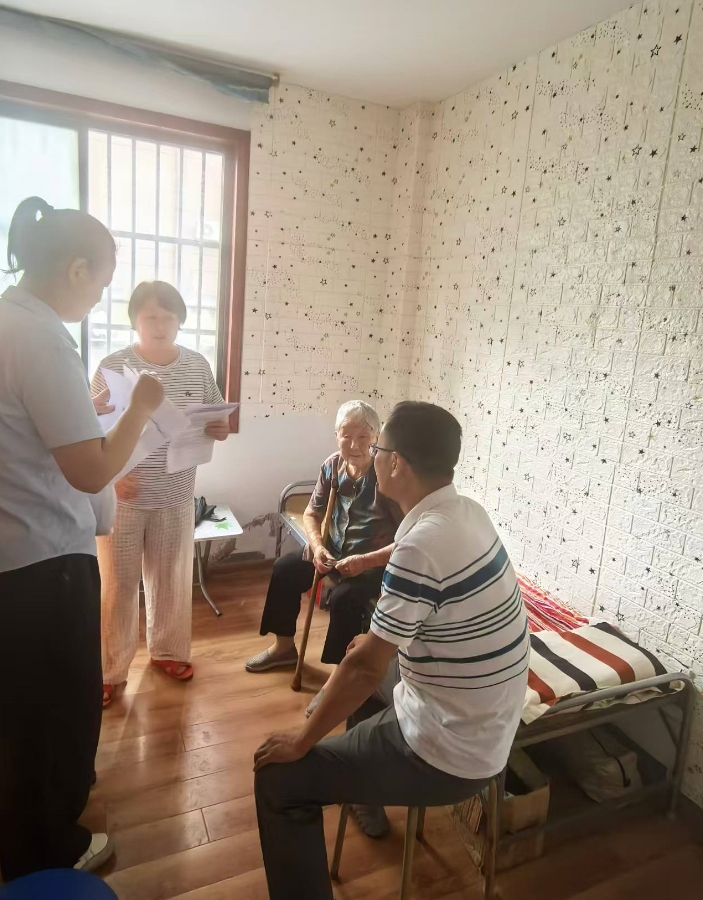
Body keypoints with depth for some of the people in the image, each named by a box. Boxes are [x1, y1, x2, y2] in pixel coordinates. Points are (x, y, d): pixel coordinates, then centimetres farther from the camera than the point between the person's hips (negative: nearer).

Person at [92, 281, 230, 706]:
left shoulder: (198, 366, 1)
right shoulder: (113, 366, -7)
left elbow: (217, 422, 9)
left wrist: (220, 429, -14)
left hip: (176, 494, 3)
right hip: (123, 494, -3)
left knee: (172, 577, 15)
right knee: (118, 583, 6)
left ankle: (168, 650, 36)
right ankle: (109, 669, 23)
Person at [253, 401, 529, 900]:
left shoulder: (423, 544, -31)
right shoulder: (467, 512, -3)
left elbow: (367, 666, -24)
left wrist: (303, 740, -11)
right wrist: (383, 638, 22)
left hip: (449, 754, -9)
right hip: (484, 726, 9)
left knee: (279, 779, -5)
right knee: (363, 670, 31)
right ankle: (367, 786, 50)